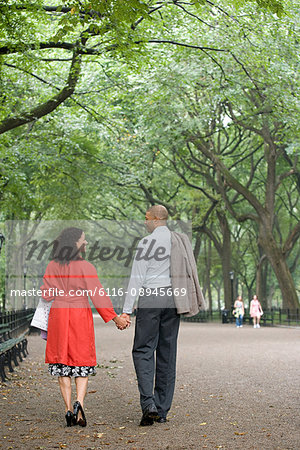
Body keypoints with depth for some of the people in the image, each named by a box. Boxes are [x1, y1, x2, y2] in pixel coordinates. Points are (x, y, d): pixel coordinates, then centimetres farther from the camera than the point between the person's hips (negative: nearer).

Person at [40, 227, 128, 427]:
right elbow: (98, 295, -10)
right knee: (82, 360, 8)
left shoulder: (53, 266, 0)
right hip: (80, 314, -3)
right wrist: (115, 318, -4)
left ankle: (68, 409, 4)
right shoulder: (86, 267, -10)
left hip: (58, 314, 3)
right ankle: (79, 403, -12)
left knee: (62, 361, 9)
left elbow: (47, 294, 1)